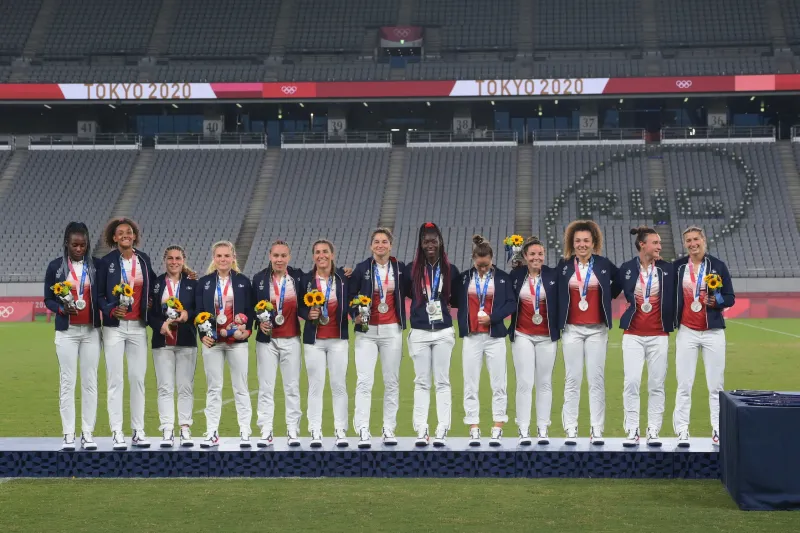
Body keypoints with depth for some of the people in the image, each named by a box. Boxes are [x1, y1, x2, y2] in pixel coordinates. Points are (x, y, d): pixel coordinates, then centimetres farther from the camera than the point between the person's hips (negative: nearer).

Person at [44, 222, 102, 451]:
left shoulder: (97, 265, 3)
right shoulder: (55, 266, 1)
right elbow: (48, 299, 5)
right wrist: (62, 308, -14)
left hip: (91, 331, 1)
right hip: (66, 331, -1)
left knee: (90, 382, 2)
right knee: (67, 382, -1)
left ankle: (88, 433, 7)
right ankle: (68, 434, 3)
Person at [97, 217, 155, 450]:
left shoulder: (144, 259, 7)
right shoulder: (107, 262, -2)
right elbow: (99, 295, -1)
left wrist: (150, 311, 4)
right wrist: (111, 310, -17)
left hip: (138, 327, 3)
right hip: (115, 327, -3)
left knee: (138, 378, 5)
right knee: (115, 380, -2)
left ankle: (138, 431, 11)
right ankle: (117, 433, 2)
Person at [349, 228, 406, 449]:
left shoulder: (400, 268, 4)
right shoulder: (362, 268, 1)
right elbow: (350, 296, 6)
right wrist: (355, 315, -8)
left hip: (392, 331, 2)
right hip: (367, 331, -2)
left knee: (392, 381, 6)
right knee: (364, 381, -9)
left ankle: (389, 429, 14)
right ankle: (363, 432, -10)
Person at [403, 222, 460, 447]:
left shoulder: (450, 270, 7)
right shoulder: (412, 270, 4)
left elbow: (457, 300, 14)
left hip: (443, 332, 0)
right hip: (419, 332, 0)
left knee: (442, 381, 0)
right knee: (422, 382, 2)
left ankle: (442, 431, 1)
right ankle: (421, 431, 3)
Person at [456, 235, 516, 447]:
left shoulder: (502, 277, 1)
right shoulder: (464, 278, 4)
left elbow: (511, 303, -1)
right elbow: (459, 304, 8)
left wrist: (492, 317, -13)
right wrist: (461, 327, -3)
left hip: (495, 336, -1)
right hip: (471, 337, 1)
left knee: (498, 384, 0)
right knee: (470, 384, 0)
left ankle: (497, 430, 7)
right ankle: (474, 430, 5)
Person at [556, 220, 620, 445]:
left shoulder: (604, 264, 2)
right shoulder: (563, 266, 3)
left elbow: (620, 282, 16)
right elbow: (555, 293, 12)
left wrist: (606, 298, 10)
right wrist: (558, 322, 6)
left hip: (597, 329, 0)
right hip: (572, 329, 0)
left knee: (597, 379, 0)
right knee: (572, 379, 1)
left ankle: (597, 430, 4)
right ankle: (570, 430, 4)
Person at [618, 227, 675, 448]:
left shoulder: (668, 269, 3)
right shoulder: (626, 269, 1)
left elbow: (675, 298, 8)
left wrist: (672, 322, 1)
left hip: (659, 335, 1)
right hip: (633, 335, -1)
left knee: (657, 385, 3)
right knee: (631, 382, -6)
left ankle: (654, 431, 9)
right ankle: (632, 431, 1)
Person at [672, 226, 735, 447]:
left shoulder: (718, 266, 0)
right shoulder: (677, 267, 3)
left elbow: (730, 298, 2)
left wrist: (716, 301, -16)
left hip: (713, 332, -1)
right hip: (687, 332, 1)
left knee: (716, 385, 1)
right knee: (684, 385, -1)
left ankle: (718, 430, 8)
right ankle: (682, 431, 4)